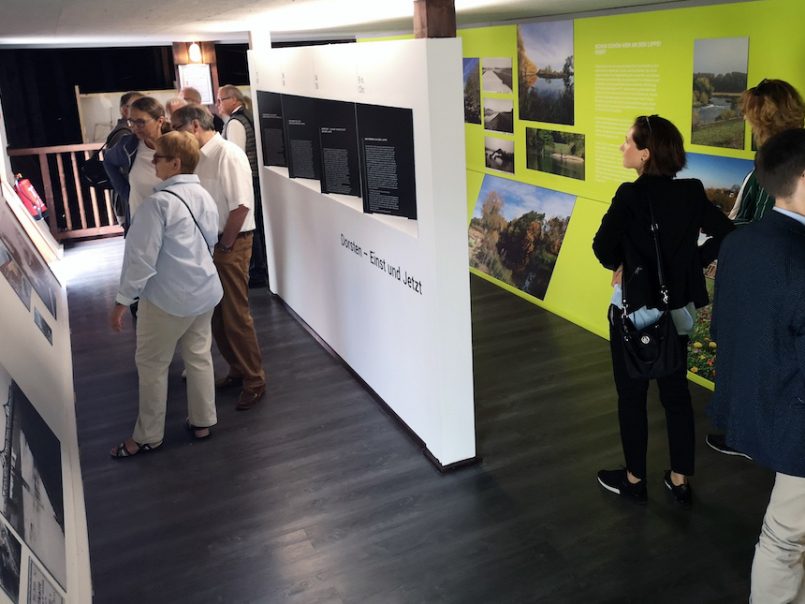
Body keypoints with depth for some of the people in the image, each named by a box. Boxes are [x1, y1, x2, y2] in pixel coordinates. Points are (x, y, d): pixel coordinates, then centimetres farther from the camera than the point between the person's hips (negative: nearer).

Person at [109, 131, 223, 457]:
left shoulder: (158, 203, -20)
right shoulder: (204, 197, 4)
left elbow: (141, 257, -20)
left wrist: (123, 299, -12)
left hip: (168, 298, -7)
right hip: (205, 292, 8)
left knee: (152, 365, 8)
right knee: (199, 357, 18)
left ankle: (148, 435, 20)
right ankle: (202, 421, 29)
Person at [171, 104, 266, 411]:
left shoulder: (228, 155, -17)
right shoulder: (197, 155, 5)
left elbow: (241, 205, -20)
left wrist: (224, 245, -15)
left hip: (230, 244, -8)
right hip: (207, 242, 8)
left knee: (236, 316, -1)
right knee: (216, 314, 15)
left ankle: (254, 381, 13)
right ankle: (237, 371, 30)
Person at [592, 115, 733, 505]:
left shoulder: (631, 196, -18)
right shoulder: (691, 194, -2)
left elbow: (603, 247, -23)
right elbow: (726, 235, -1)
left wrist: (619, 266, -2)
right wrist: (691, 263, 5)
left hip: (635, 308, -5)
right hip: (677, 309, 6)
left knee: (632, 397, 10)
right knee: (676, 393, 16)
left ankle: (634, 480, 24)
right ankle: (680, 480, 27)